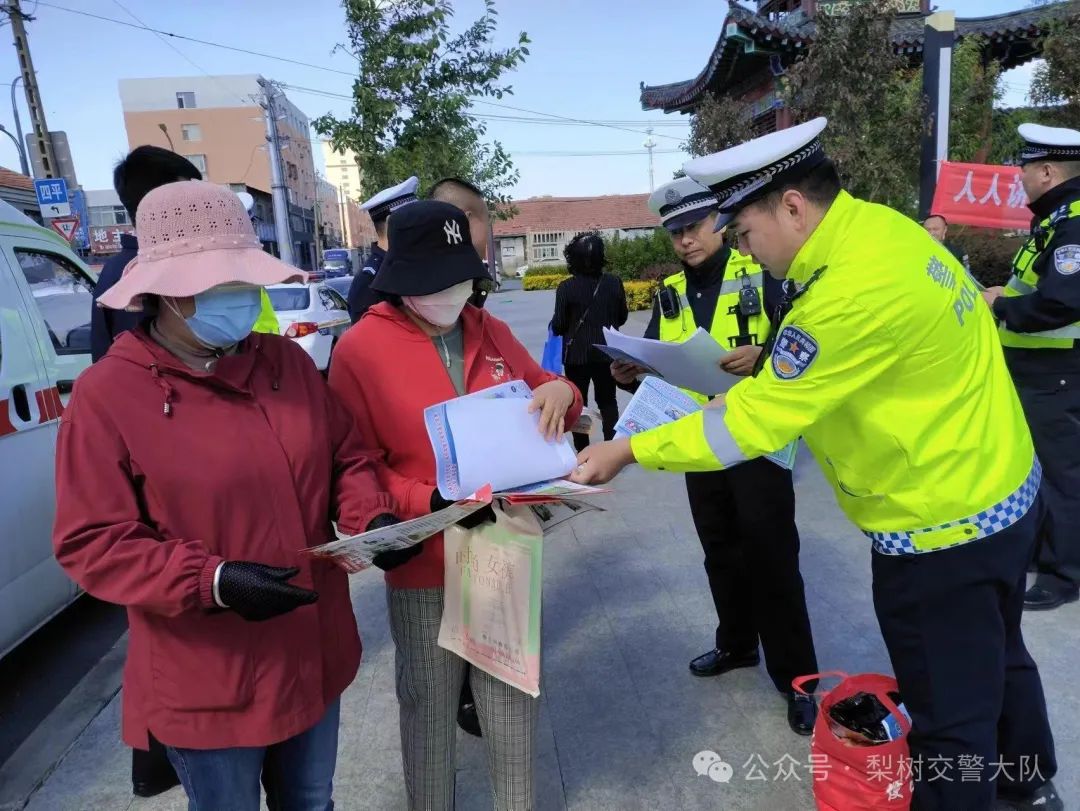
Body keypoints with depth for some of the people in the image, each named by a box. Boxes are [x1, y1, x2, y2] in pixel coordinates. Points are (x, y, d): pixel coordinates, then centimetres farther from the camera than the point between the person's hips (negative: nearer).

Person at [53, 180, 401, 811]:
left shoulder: (288, 361, -1)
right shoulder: (109, 394, -14)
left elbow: (348, 458, 6)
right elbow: (92, 544, -15)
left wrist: (373, 518, -13)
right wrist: (212, 581, -27)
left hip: (315, 657, 5)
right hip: (208, 683, -4)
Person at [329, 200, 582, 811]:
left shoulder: (492, 331, 3)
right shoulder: (360, 349, -10)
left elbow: (542, 401, 15)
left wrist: (561, 393, -9)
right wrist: (429, 501, -23)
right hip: (425, 563, -3)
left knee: (514, 696, 17)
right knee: (430, 706, 13)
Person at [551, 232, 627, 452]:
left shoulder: (566, 287, -15)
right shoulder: (614, 283, -5)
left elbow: (558, 326, -11)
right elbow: (622, 317, 6)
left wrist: (554, 325, 11)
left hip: (577, 355, -2)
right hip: (607, 352, 3)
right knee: (608, 401, 17)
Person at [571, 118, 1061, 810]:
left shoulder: (855, 289, -31)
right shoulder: (880, 225, -1)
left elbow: (753, 421, -28)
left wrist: (627, 451, -20)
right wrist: (770, 369, 1)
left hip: (946, 526, -10)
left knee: (950, 709, 10)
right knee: (995, 657, 30)